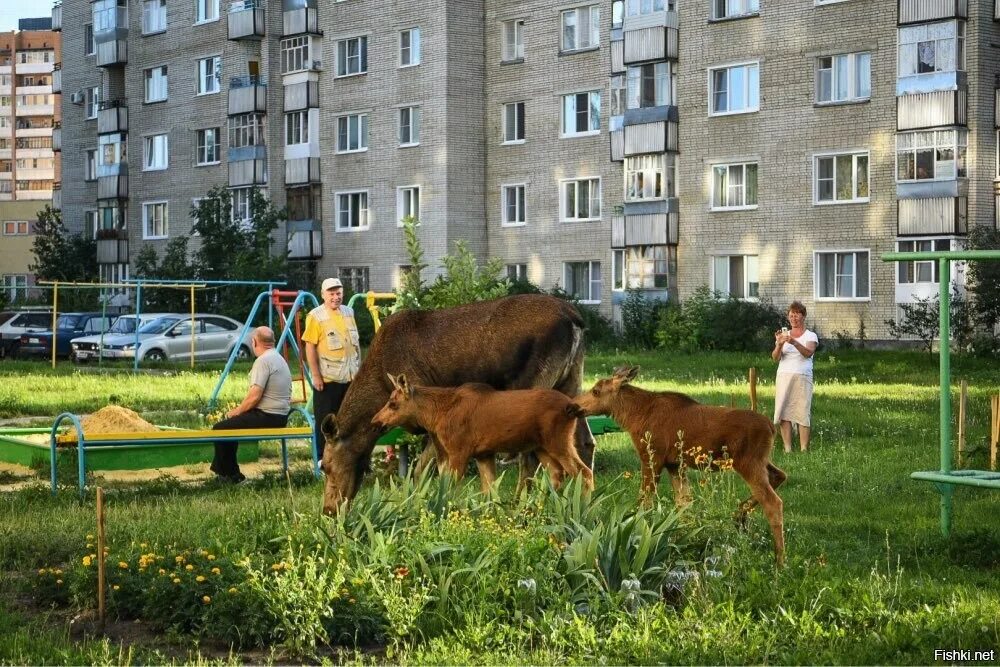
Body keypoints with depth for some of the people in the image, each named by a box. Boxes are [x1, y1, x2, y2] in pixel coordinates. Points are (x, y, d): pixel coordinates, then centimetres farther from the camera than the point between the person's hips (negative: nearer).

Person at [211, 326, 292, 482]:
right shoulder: (279, 358, 15)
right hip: (280, 417, 10)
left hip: (267, 417, -10)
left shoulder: (263, 360, -16)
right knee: (231, 424, 25)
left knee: (219, 429, -4)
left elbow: (255, 396, -22)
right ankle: (221, 468, 27)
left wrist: (237, 411, -6)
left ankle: (231, 475, 4)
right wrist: (241, 410, 15)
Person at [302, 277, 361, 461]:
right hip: (327, 378, -6)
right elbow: (310, 347, -13)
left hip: (350, 377, 6)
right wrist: (316, 375, -16)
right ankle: (323, 458, 8)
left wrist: (359, 367, 14)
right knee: (325, 419, 1)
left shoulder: (348, 313, 10)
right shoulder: (315, 316, -10)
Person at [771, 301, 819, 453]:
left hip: (802, 378, -3)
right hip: (784, 377, 3)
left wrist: (795, 343, -32)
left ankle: (804, 449, -10)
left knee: (803, 413, -9)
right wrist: (779, 345, -18)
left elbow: (808, 353, -14)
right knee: (783, 412, -6)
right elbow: (775, 357, 2)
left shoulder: (810, 336, 7)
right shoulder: (783, 335, 15)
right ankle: (787, 449, -5)